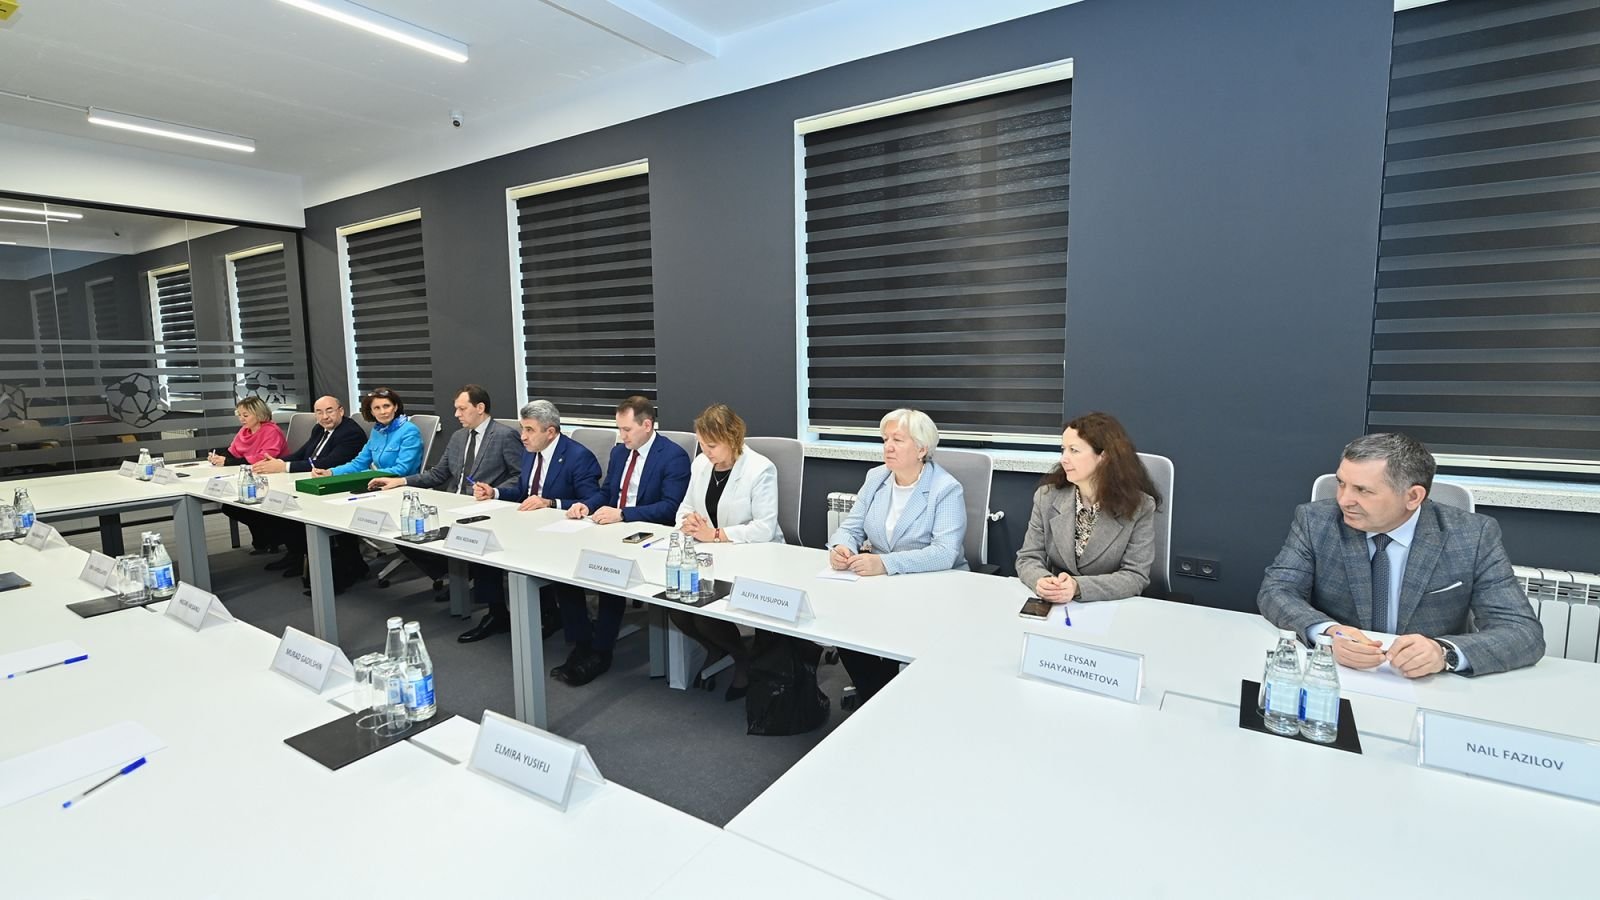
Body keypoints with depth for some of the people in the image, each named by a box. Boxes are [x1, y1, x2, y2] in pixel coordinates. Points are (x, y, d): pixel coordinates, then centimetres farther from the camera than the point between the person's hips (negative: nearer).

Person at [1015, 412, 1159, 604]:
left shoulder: (1140, 506, -6)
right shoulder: (1047, 496, -1)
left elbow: (1136, 576, -9)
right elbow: (1028, 558, 0)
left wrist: (1079, 587, -25)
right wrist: (1041, 581, -23)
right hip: (1056, 607, 1)